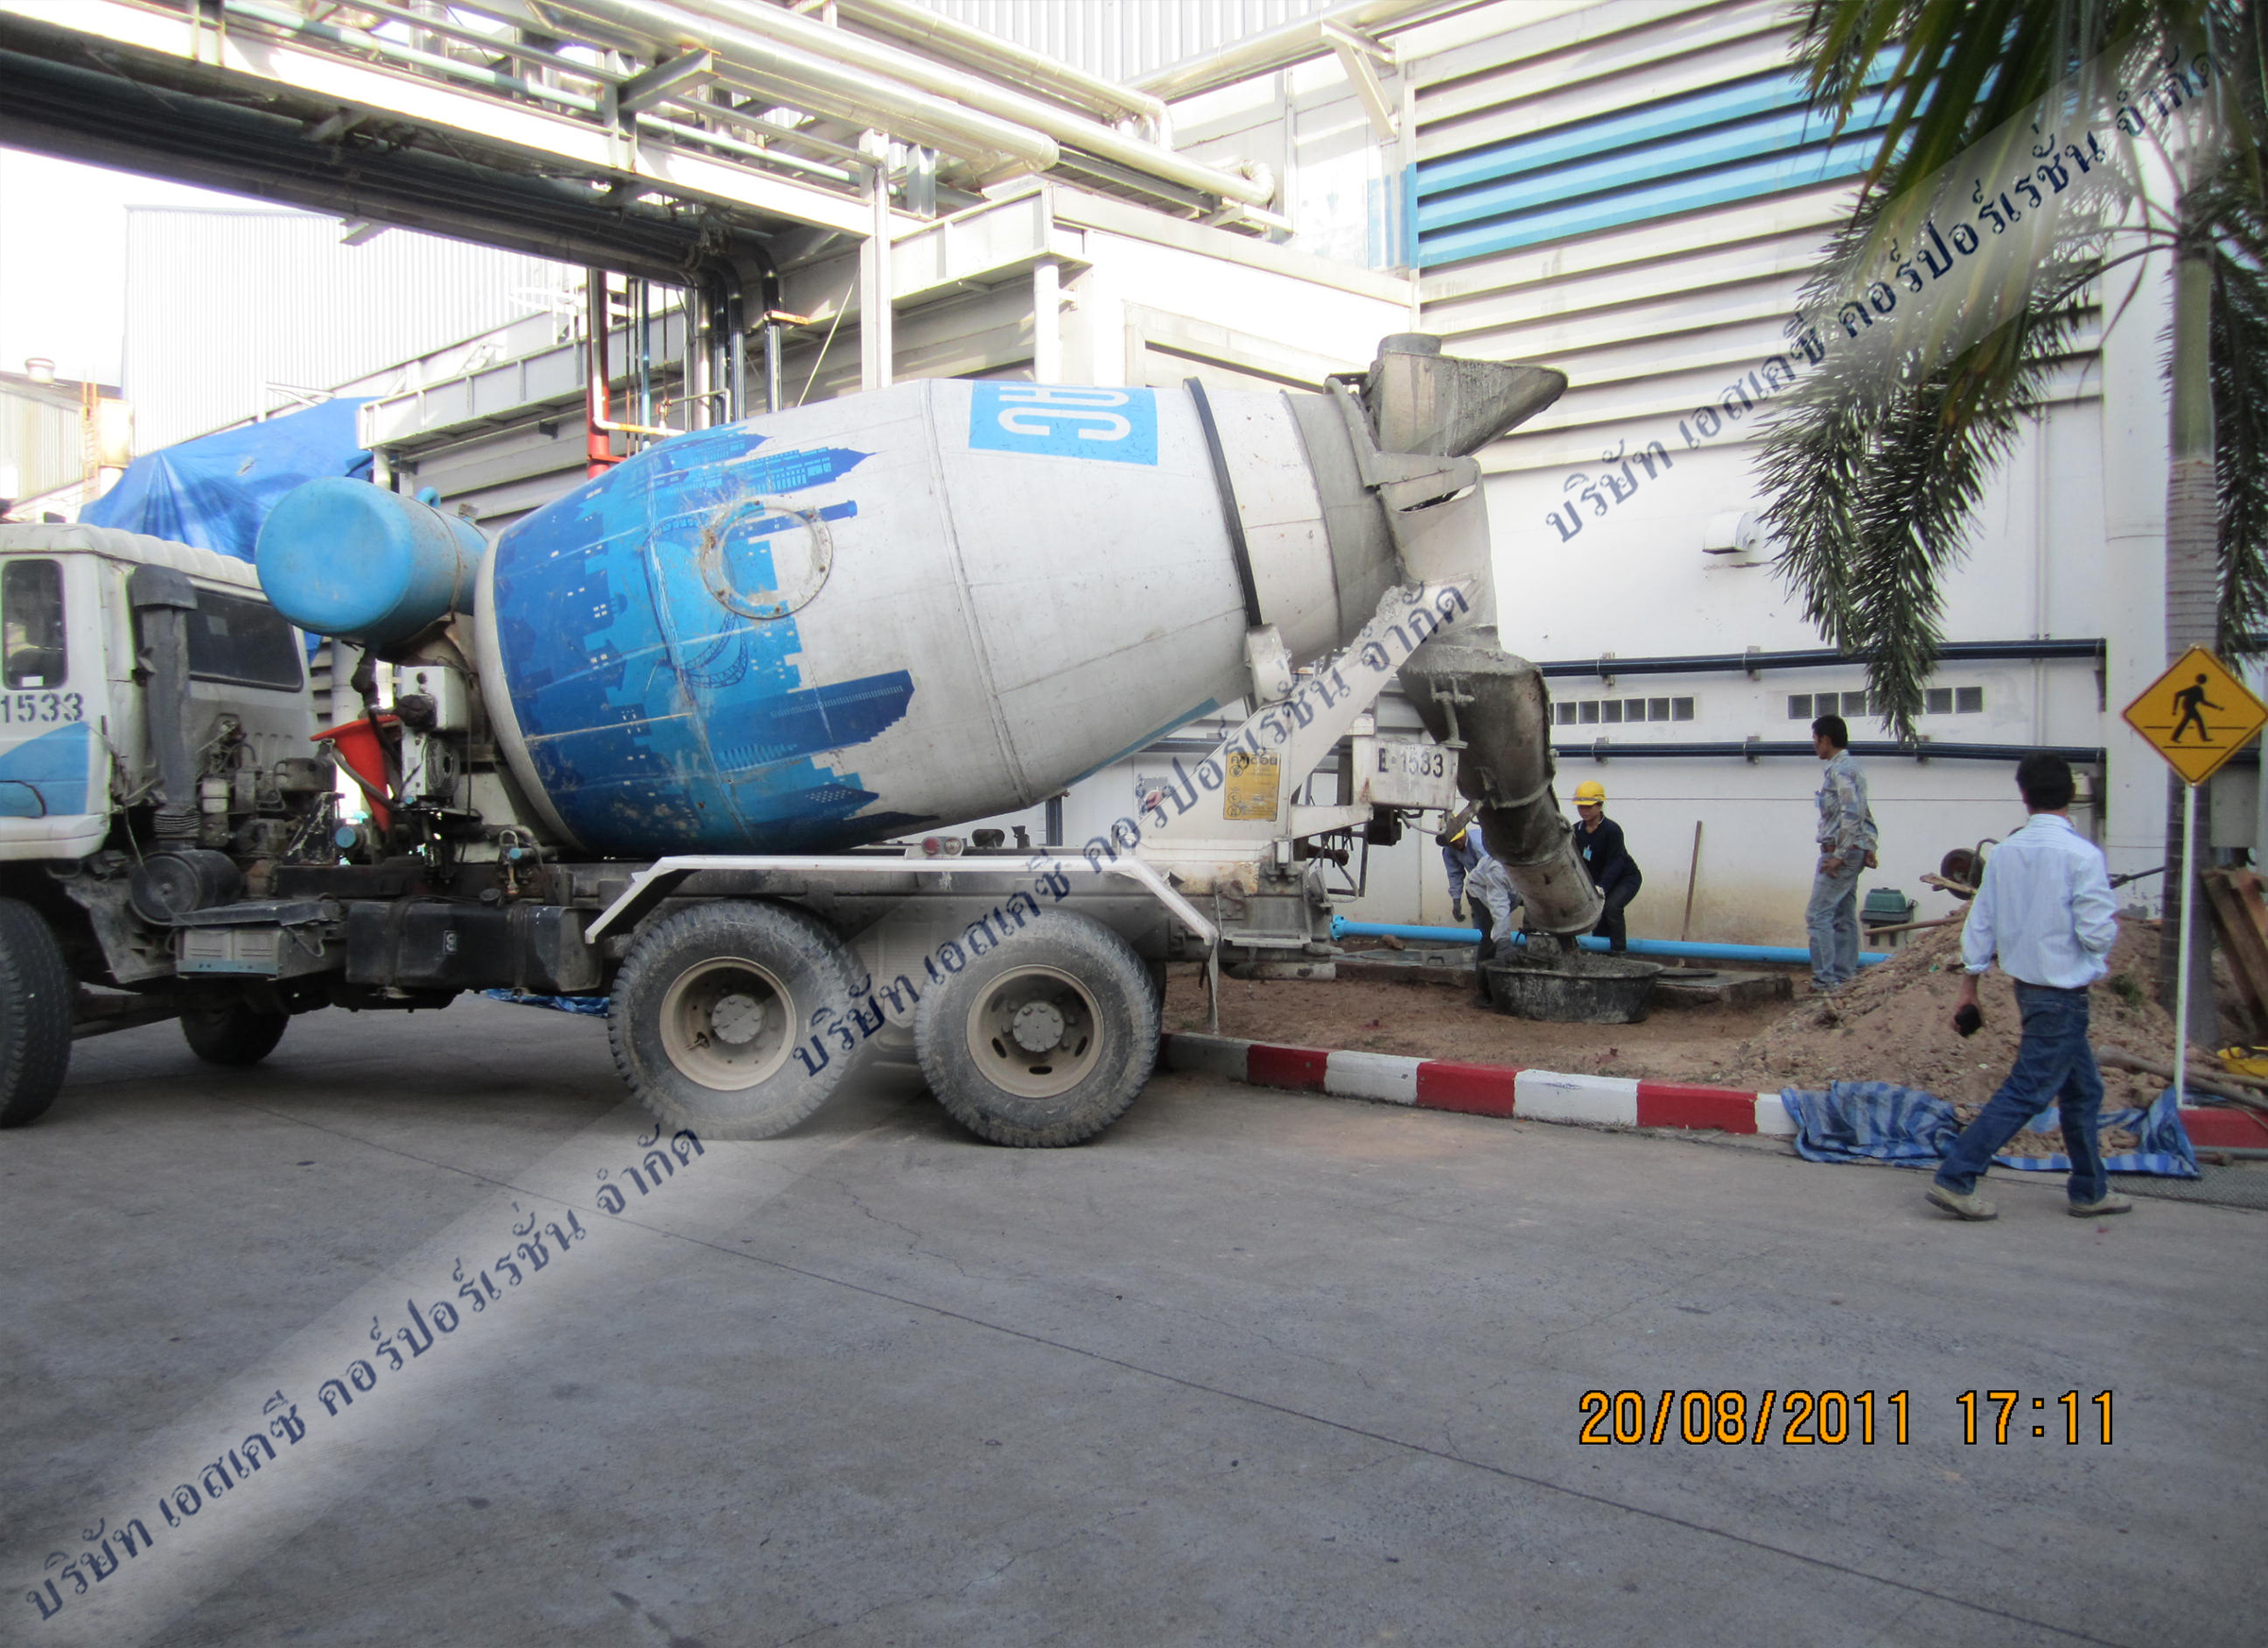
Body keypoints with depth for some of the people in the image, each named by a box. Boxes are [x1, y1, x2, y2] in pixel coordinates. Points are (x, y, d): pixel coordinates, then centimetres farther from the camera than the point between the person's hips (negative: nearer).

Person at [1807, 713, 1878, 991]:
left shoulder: (1839, 769, -15)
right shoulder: (1850, 767, 18)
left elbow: (1852, 814, -24)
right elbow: (1866, 814, 19)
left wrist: (1838, 856, -22)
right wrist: (1869, 848, 14)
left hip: (1840, 852, -10)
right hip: (1855, 851, 10)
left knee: (1818, 914, -10)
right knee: (1844, 916, 12)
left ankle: (1826, 977, -11)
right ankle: (1845, 973, 15)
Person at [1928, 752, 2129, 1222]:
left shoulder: (2005, 853, 1)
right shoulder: (2081, 855, -18)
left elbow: (1980, 924, 5)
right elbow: (2097, 933, -19)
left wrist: (1969, 988, 14)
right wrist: (2111, 920, 5)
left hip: (2028, 985, 7)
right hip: (2062, 994, -7)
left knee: (2082, 1088, 19)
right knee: (2026, 1092, -3)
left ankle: (2091, 1191, 28)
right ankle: (1955, 1179, -3)